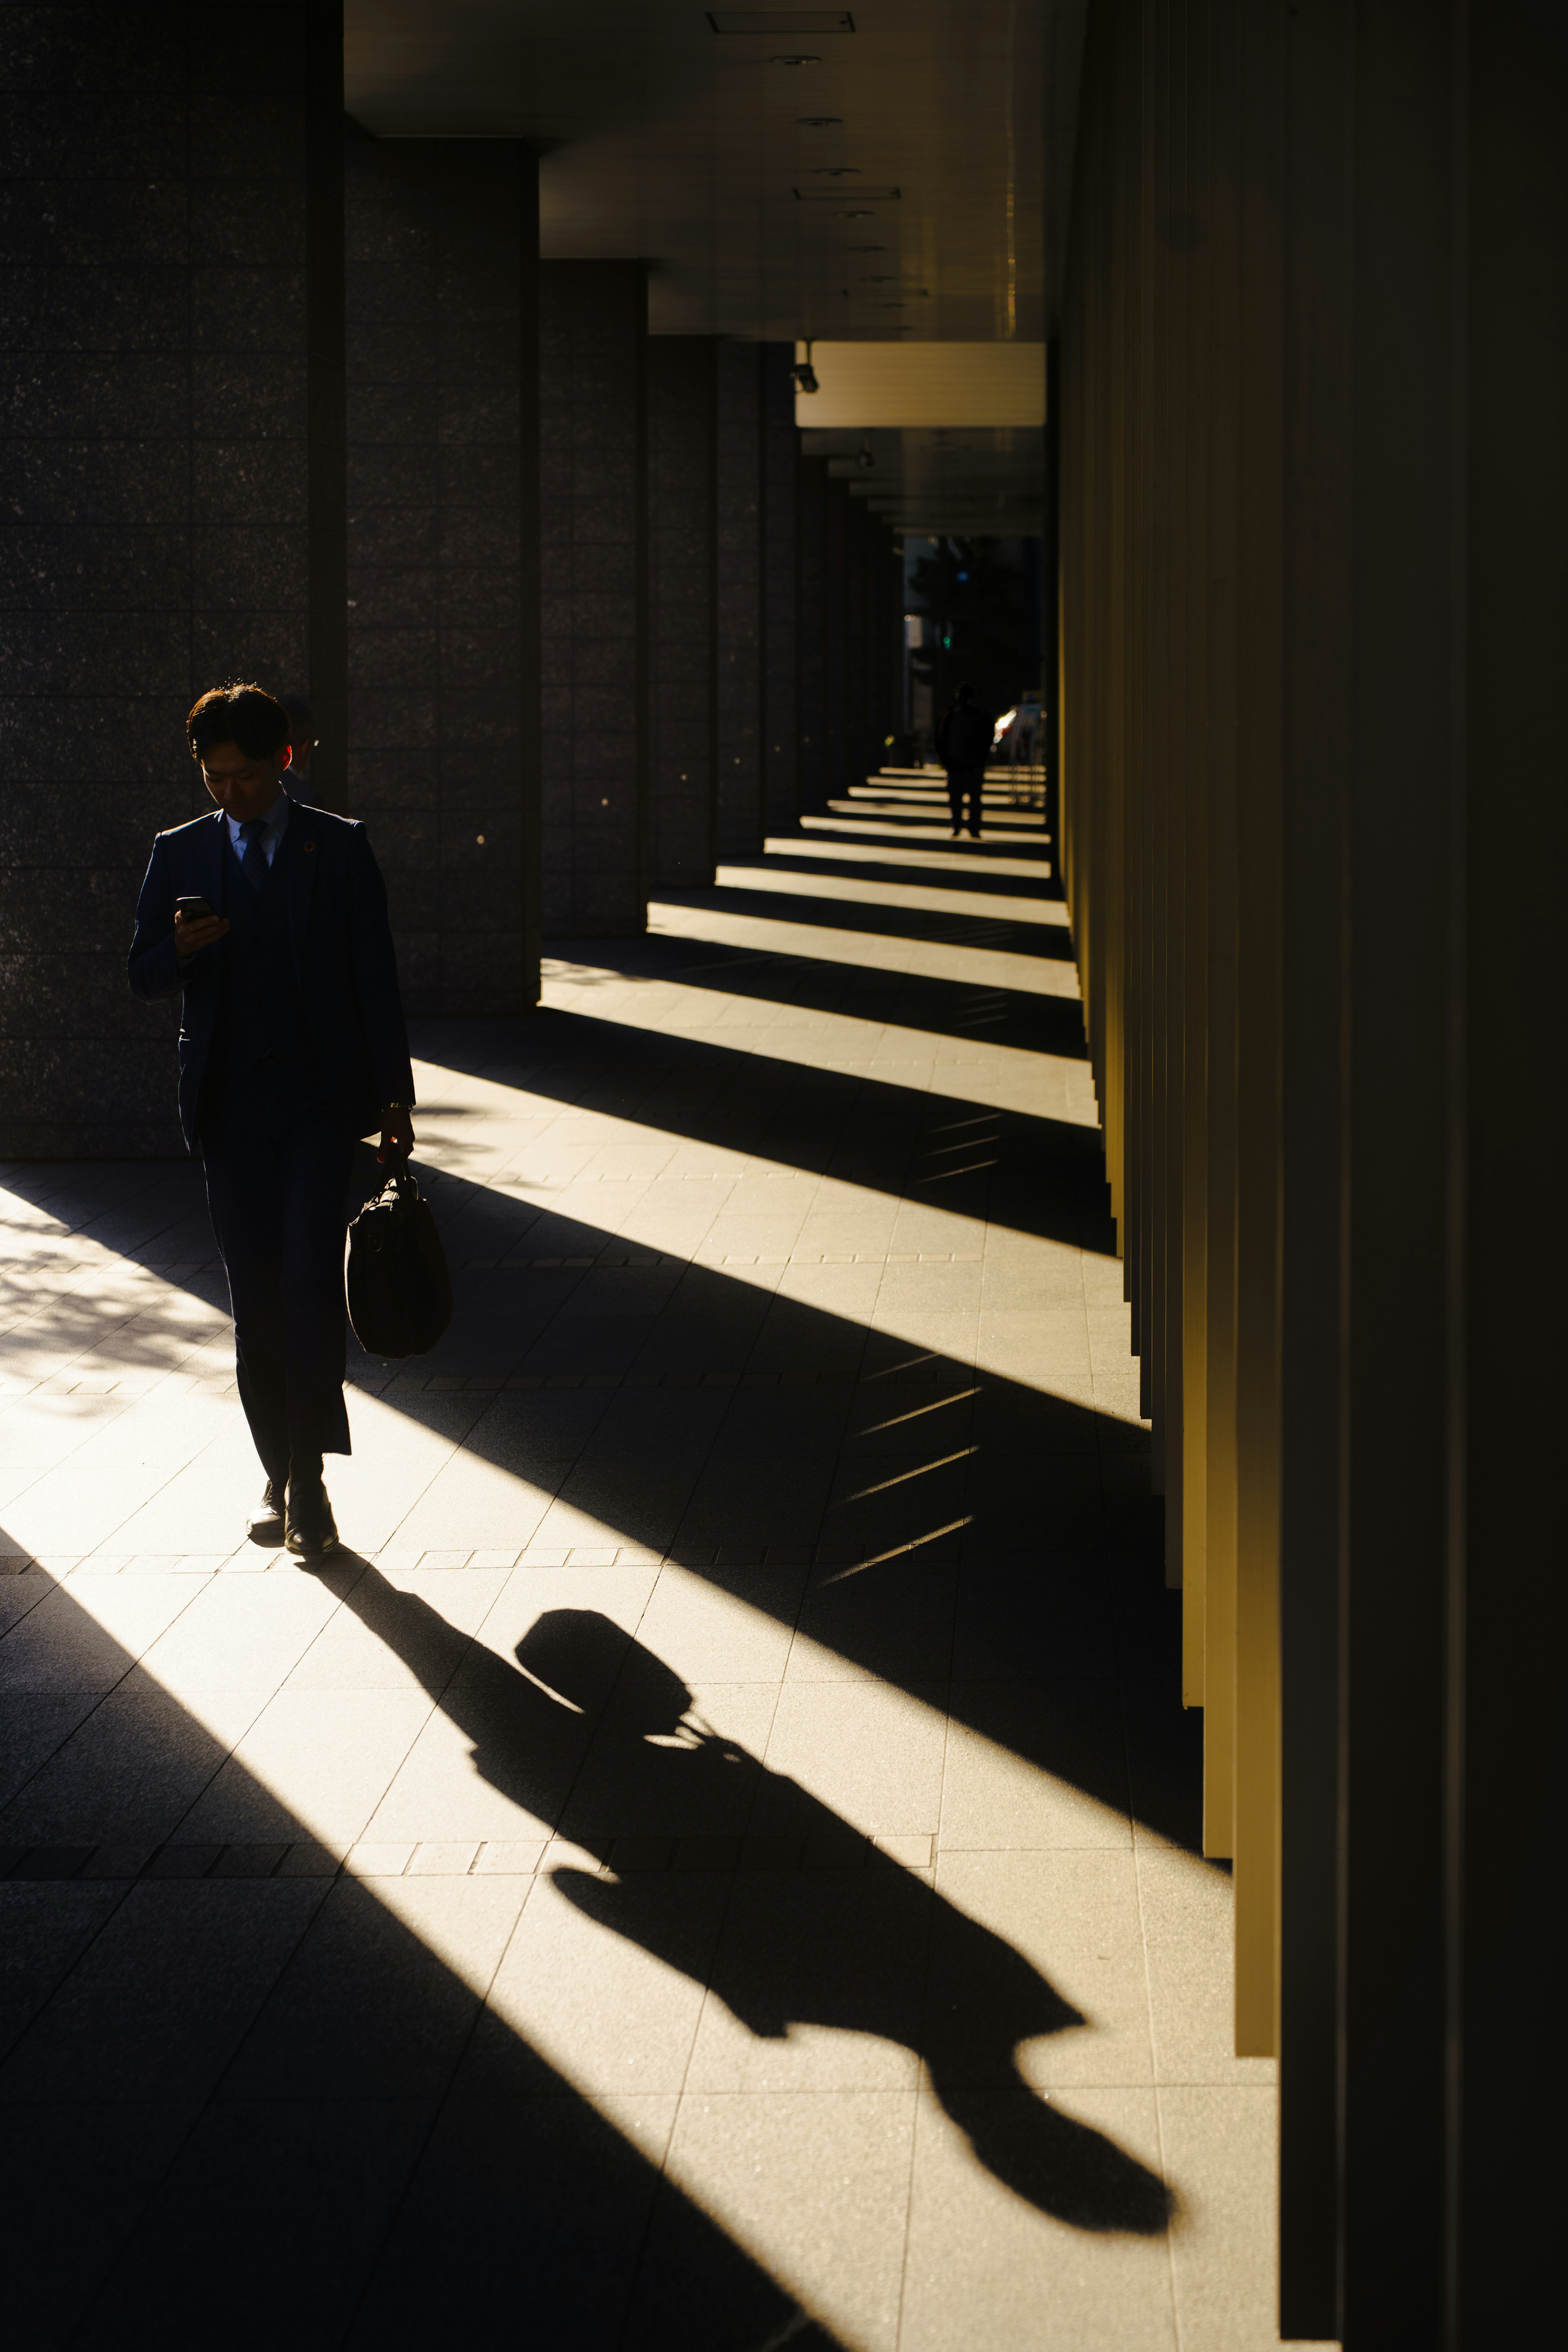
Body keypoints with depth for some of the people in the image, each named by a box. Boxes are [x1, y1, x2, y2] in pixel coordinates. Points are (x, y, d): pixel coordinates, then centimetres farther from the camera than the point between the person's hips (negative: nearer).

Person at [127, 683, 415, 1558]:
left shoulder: (341, 848, 3)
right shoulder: (181, 853, 8)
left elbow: (376, 976, 3)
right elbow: (145, 977, 8)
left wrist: (395, 1097, 0)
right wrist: (181, 949, -15)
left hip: (318, 1094, -2)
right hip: (229, 1101, 3)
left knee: (312, 1276, -15)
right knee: (255, 1294, 5)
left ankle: (310, 1472, -10)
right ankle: (281, 1475, 15)